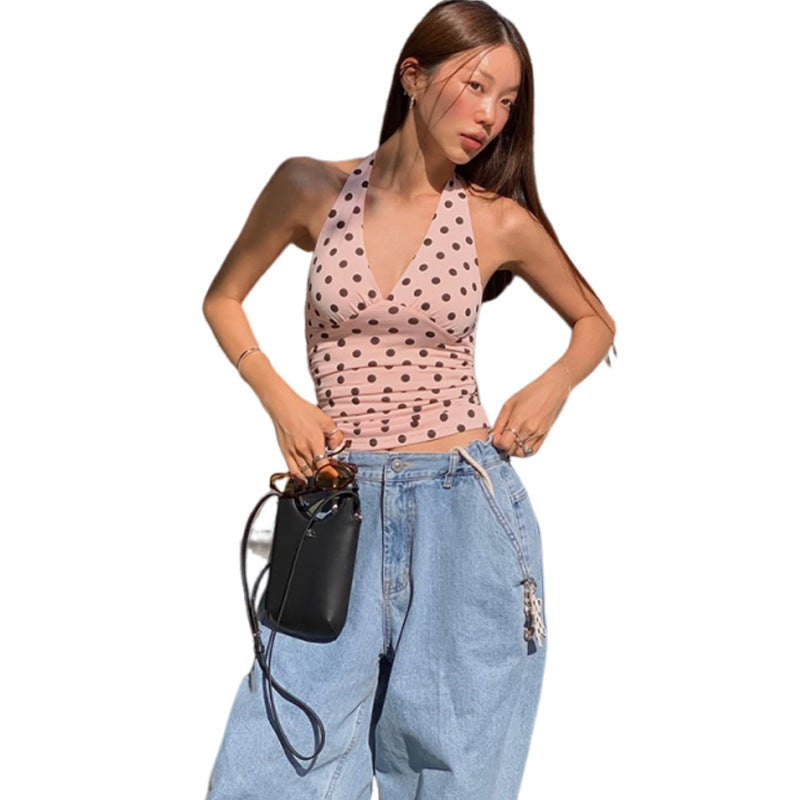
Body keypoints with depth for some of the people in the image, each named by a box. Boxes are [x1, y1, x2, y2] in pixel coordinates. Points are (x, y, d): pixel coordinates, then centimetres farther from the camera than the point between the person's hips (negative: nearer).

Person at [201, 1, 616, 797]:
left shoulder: (502, 222, 0)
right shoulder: (311, 187, 0)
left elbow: (596, 321, 16)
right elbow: (223, 299, 13)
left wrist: (554, 386, -3)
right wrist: (281, 401, -1)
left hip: (465, 512, 0)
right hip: (343, 509, 0)